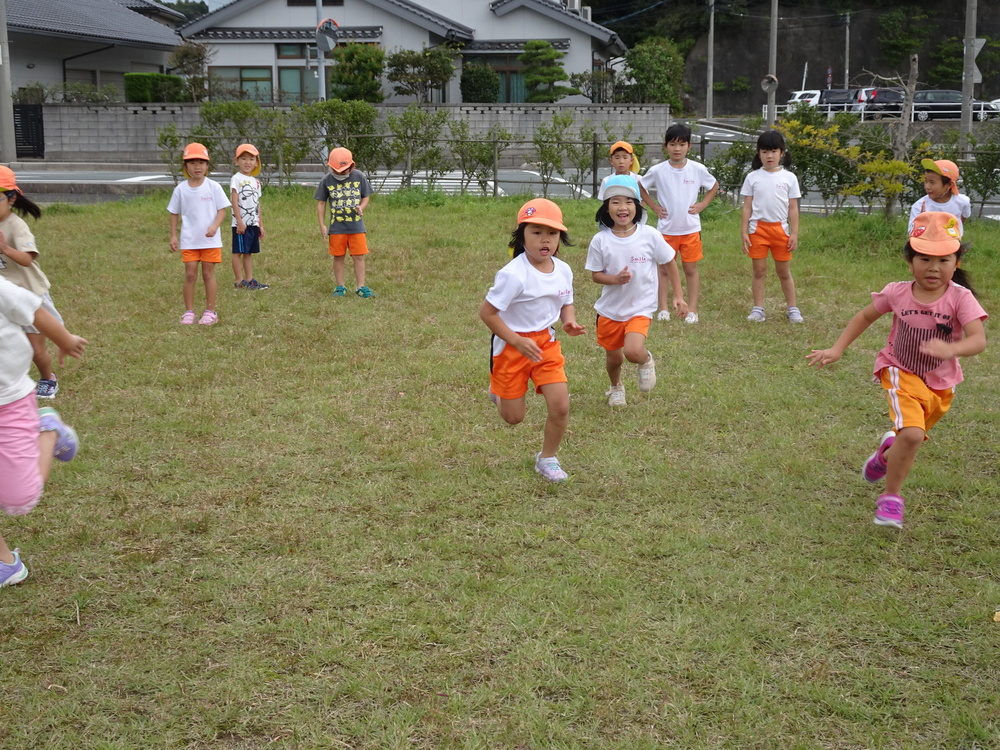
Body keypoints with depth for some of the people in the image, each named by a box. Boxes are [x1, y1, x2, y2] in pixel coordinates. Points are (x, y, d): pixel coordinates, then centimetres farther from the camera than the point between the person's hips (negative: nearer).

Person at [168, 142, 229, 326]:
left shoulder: (213, 187, -4)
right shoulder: (181, 189, 0)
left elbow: (222, 209, -3)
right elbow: (174, 213, 8)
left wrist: (214, 226, -20)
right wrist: (173, 236, 3)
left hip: (210, 240, -1)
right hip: (188, 240, 1)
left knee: (208, 274, 5)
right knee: (190, 274, 3)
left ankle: (210, 311, 14)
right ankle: (189, 312, 12)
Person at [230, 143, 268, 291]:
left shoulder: (256, 182, 15)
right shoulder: (237, 179, -6)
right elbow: (234, 201, -12)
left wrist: (261, 224, 15)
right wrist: (239, 221, -18)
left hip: (253, 223, 7)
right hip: (241, 223, -7)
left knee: (249, 252, 11)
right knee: (238, 252, -2)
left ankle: (249, 279, 15)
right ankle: (240, 281, 0)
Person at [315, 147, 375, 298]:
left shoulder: (359, 177, -3)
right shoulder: (326, 181, -4)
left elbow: (366, 197, 7)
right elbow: (321, 203, 3)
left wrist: (361, 207, -15)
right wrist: (322, 225, -1)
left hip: (357, 226, 0)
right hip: (336, 227, 0)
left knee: (358, 257, 1)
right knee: (338, 257, 8)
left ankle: (361, 287, 8)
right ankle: (340, 287, 18)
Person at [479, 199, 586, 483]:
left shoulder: (563, 270, -4)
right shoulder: (513, 274, -24)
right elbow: (486, 312, -20)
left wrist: (570, 322, -11)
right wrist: (518, 342, -23)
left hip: (546, 342, 5)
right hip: (512, 345, -4)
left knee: (560, 406, -7)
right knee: (513, 417, 7)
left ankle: (547, 458, 18)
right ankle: (499, 390, 43)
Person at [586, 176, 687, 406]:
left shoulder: (650, 235, -12)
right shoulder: (601, 240, -10)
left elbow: (669, 263, 1)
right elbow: (595, 274, -2)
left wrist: (678, 296, 2)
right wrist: (615, 279, -23)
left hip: (641, 308, -2)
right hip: (610, 309, 2)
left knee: (633, 351, -24)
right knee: (613, 356, 16)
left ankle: (646, 361, 14)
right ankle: (616, 387, 50)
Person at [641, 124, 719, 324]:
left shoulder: (698, 169, -5)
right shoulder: (657, 171, -6)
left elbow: (714, 186, 11)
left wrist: (702, 204, 0)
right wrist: (653, 206, 2)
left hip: (691, 228, 0)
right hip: (666, 229, 0)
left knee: (691, 269, 6)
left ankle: (692, 310, 12)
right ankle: (663, 309, 15)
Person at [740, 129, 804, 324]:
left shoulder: (789, 178, 1)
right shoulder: (753, 177, 2)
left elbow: (793, 208, 2)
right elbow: (747, 207, 3)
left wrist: (794, 233, -3)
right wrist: (744, 232, -2)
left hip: (780, 229, 0)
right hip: (758, 228, 0)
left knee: (784, 272, 9)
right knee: (759, 271, 4)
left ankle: (792, 308, 18)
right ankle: (758, 309, 11)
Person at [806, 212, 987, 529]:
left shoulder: (960, 298, -20)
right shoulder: (897, 293, -14)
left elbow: (978, 340, -30)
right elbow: (865, 316, 4)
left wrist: (952, 349, -51)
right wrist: (837, 349, -1)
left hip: (941, 383, 2)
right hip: (901, 372, -2)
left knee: (910, 438, 19)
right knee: (912, 434, -25)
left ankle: (888, 451, 58)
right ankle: (891, 497, -4)